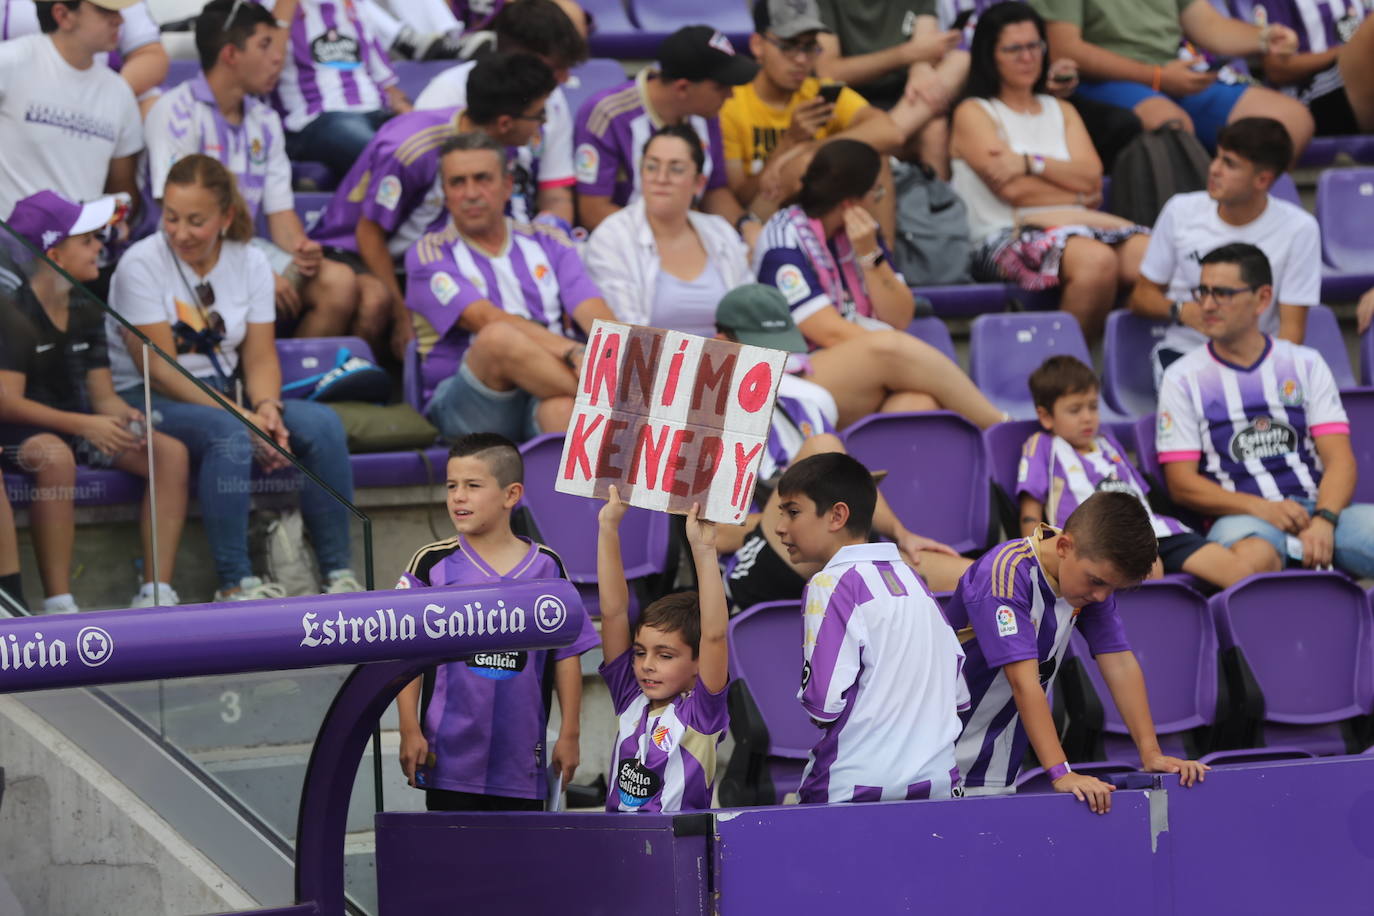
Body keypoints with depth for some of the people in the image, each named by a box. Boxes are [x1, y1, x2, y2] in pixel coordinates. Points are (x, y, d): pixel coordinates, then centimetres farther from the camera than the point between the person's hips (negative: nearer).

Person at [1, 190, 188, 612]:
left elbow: (102, 394, 7)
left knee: (171, 452, -13)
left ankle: (156, 593, -18)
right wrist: (85, 425, -31)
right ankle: (58, 604, -37)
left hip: (79, 429, 7)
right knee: (56, 456, -41)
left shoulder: (87, 311, 9)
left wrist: (124, 417, -17)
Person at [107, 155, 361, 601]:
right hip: (143, 401, -5)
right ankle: (235, 583, -34)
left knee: (321, 423, -20)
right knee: (228, 433, -37)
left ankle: (339, 575, -18)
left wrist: (266, 408, -21)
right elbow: (159, 371, -16)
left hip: (223, 399, 5)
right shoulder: (141, 264, -11)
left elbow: (260, 359, 3)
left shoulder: (250, 263, 5)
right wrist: (241, 416, -24)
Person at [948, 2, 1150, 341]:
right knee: (1096, 259, -37)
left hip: (1073, 224, 5)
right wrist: (1079, 193, 4)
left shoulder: (1061, 111, 26)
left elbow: (1092, 176, 8)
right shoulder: (973, 113, 9)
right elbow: (1012, 189, -4)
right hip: (1006, 237, -5)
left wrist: (1031, 162, -6)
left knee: (1149, 254, -29)